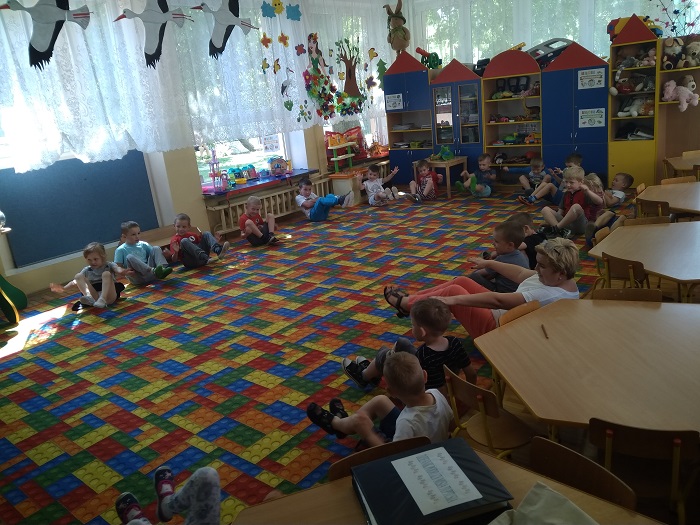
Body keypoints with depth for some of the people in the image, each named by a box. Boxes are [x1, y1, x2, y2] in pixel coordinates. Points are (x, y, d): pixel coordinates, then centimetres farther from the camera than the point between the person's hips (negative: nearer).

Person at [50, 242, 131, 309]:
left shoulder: (109, 265, 9)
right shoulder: (87, 270, 19)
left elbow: (118, 270, -13)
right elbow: (76, 281, 13)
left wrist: (123, 272, -38)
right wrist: (63, 288, -5)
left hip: (109, 295, -3)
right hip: (95, 295, 3)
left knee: (106, 274, -24)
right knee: (78, 276, -9)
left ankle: (102, 299, -40)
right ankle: (89, 297, -36)